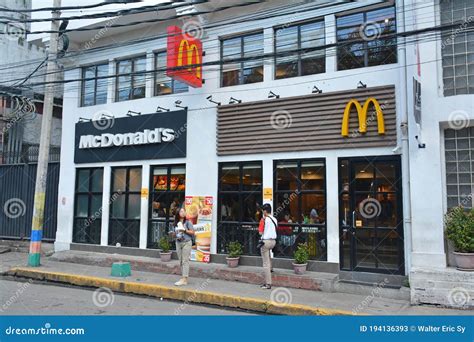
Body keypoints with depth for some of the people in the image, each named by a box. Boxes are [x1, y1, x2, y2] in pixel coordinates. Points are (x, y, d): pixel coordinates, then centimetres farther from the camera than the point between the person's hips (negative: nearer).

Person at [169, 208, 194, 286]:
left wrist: (184, 230, -16)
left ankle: (184, 279, -11)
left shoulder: (188, 222, -2)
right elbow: (174, 235, 17)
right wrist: (172, 234, -5)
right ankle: (184, 278, 9)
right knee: (181, 262, 4)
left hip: (186, 243, -5)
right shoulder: (176, 224, 10)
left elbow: (192, 232, -5)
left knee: (185, 261, -9)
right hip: (178, 243, 5)